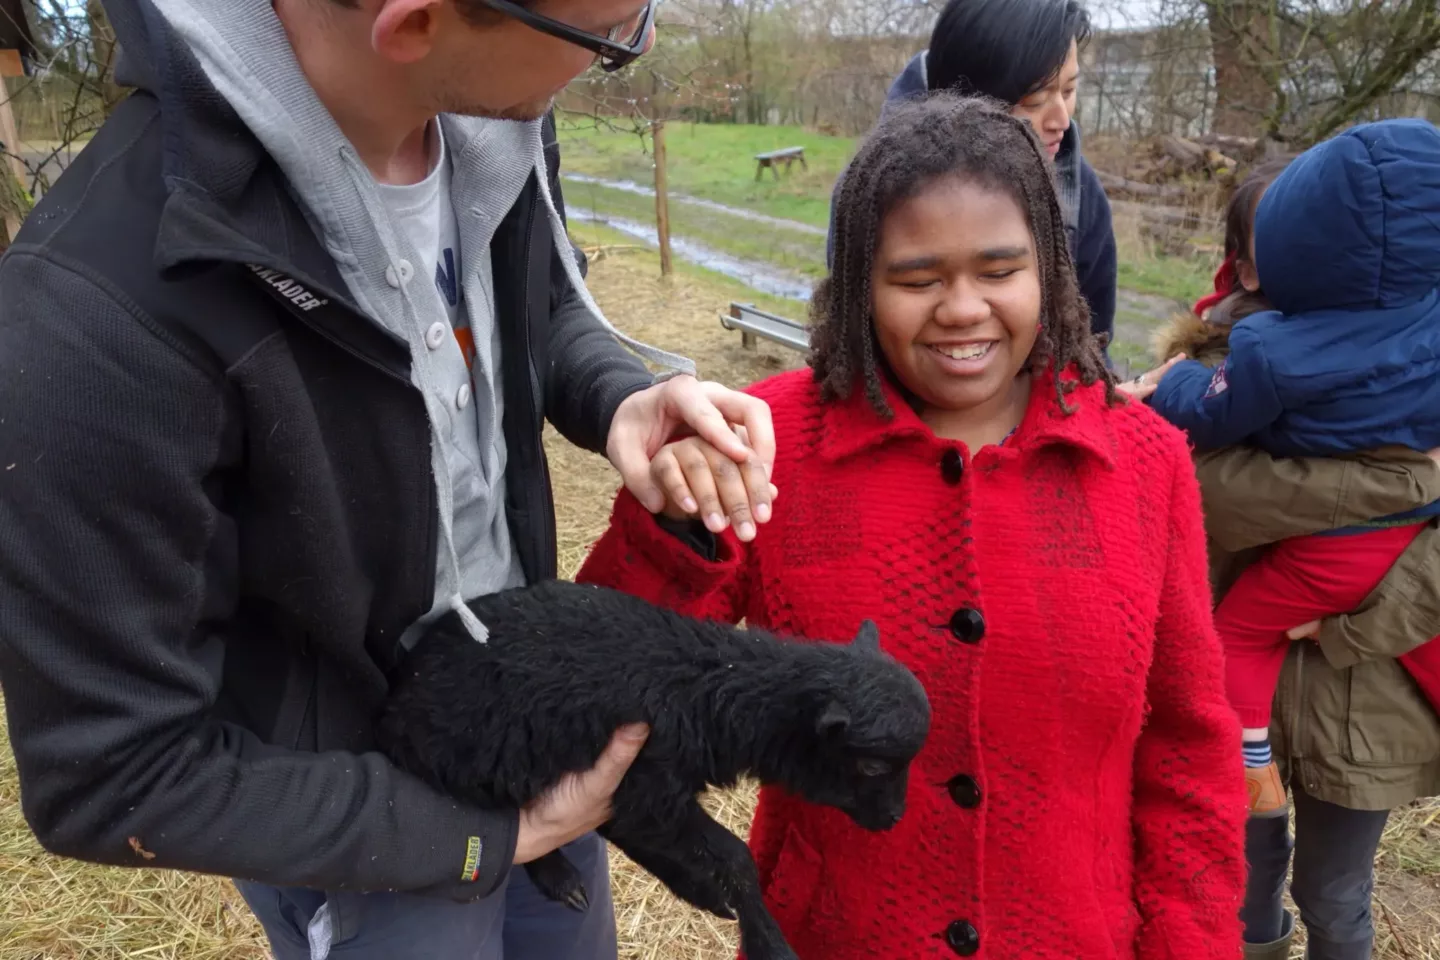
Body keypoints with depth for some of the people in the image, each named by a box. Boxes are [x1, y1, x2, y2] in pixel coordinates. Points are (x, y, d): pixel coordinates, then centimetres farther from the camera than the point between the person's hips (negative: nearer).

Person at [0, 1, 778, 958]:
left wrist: (622, 395, -18)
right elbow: (115, 775, -24)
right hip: (343, 803, -5)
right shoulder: (102, 316, -35)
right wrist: (493, 834, -18)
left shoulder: (494, 122, -17)